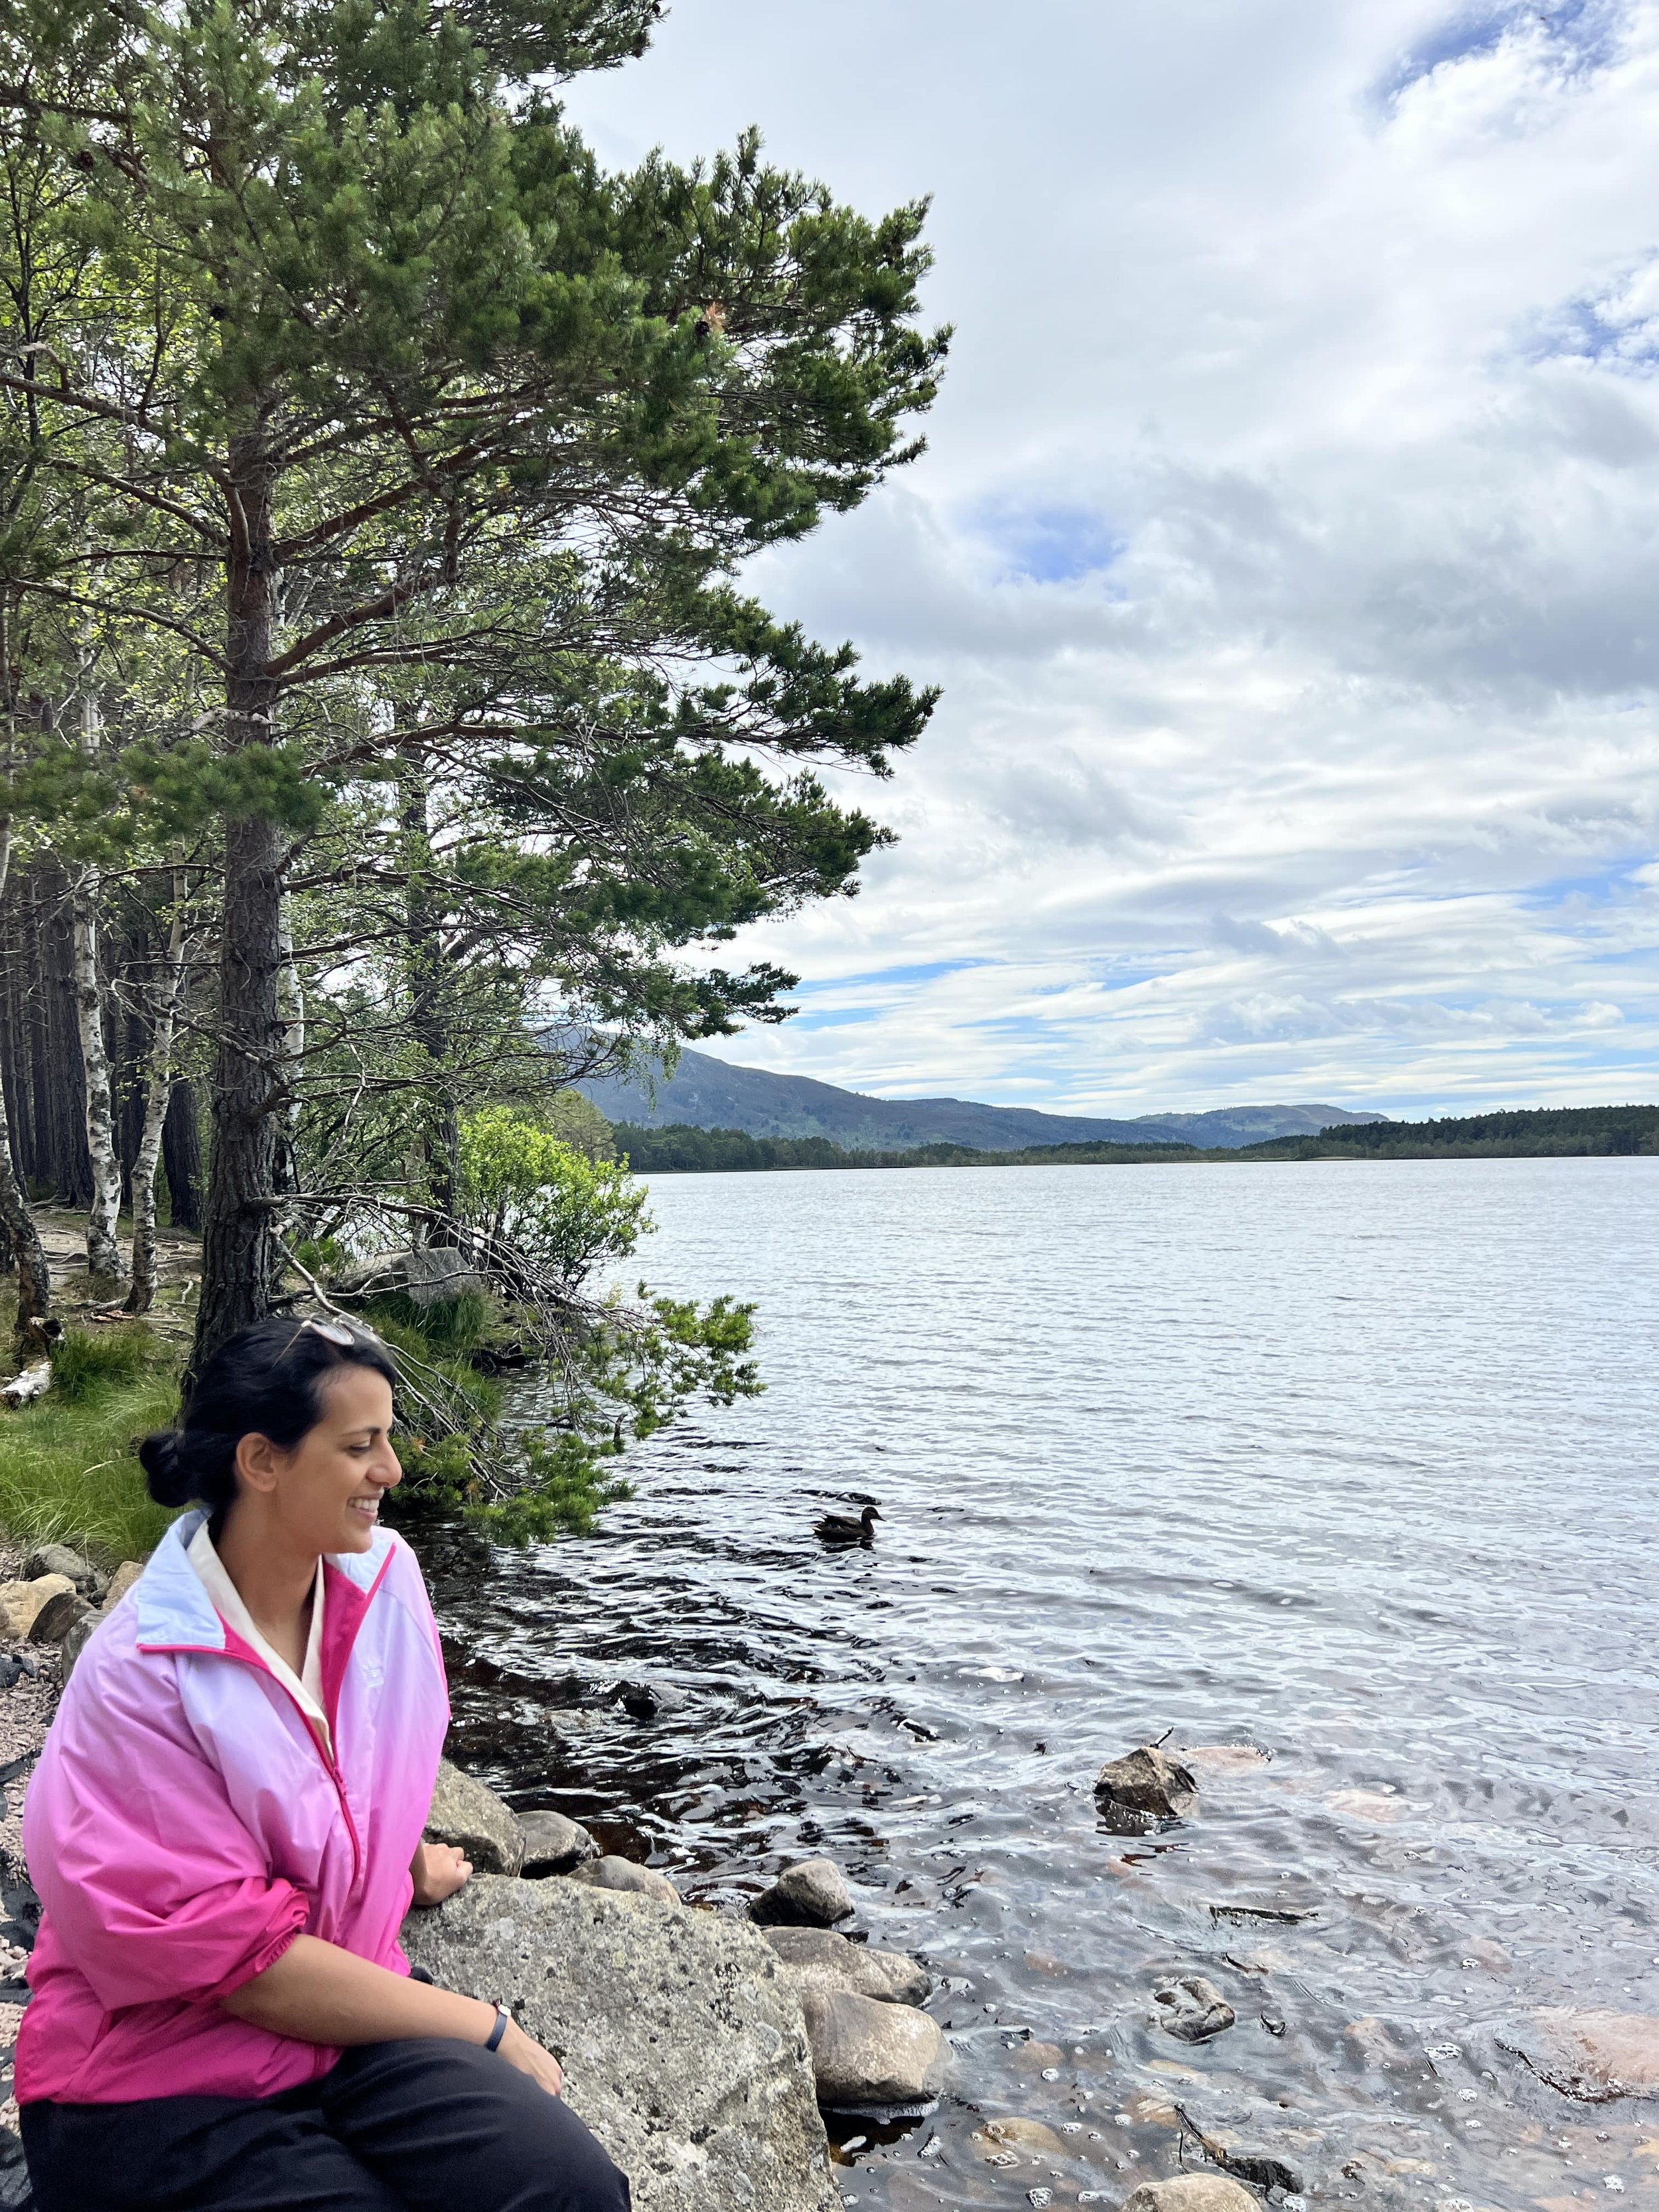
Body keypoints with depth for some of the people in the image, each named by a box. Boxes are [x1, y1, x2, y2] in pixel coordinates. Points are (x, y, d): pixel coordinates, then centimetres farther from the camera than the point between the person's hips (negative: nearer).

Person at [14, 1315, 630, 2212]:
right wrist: (486, 2031, -15)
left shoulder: (384, 1579, -4)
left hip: (351, 2019, 5)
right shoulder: (139, 1676, -20)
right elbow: (231, 1950, -19)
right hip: (158, 2086, -5)